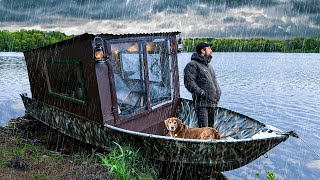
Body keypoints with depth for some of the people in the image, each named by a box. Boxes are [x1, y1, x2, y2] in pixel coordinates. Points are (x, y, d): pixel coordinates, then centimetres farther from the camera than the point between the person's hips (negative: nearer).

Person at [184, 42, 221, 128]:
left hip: (212, 102, 9)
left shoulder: (208, 65, 21)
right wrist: (200, 92, -27)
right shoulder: (192, 65, -8)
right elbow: (189, 82, -18)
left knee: (210, 126, 18)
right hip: (201, 102, -9)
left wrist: (218, 92, 16)